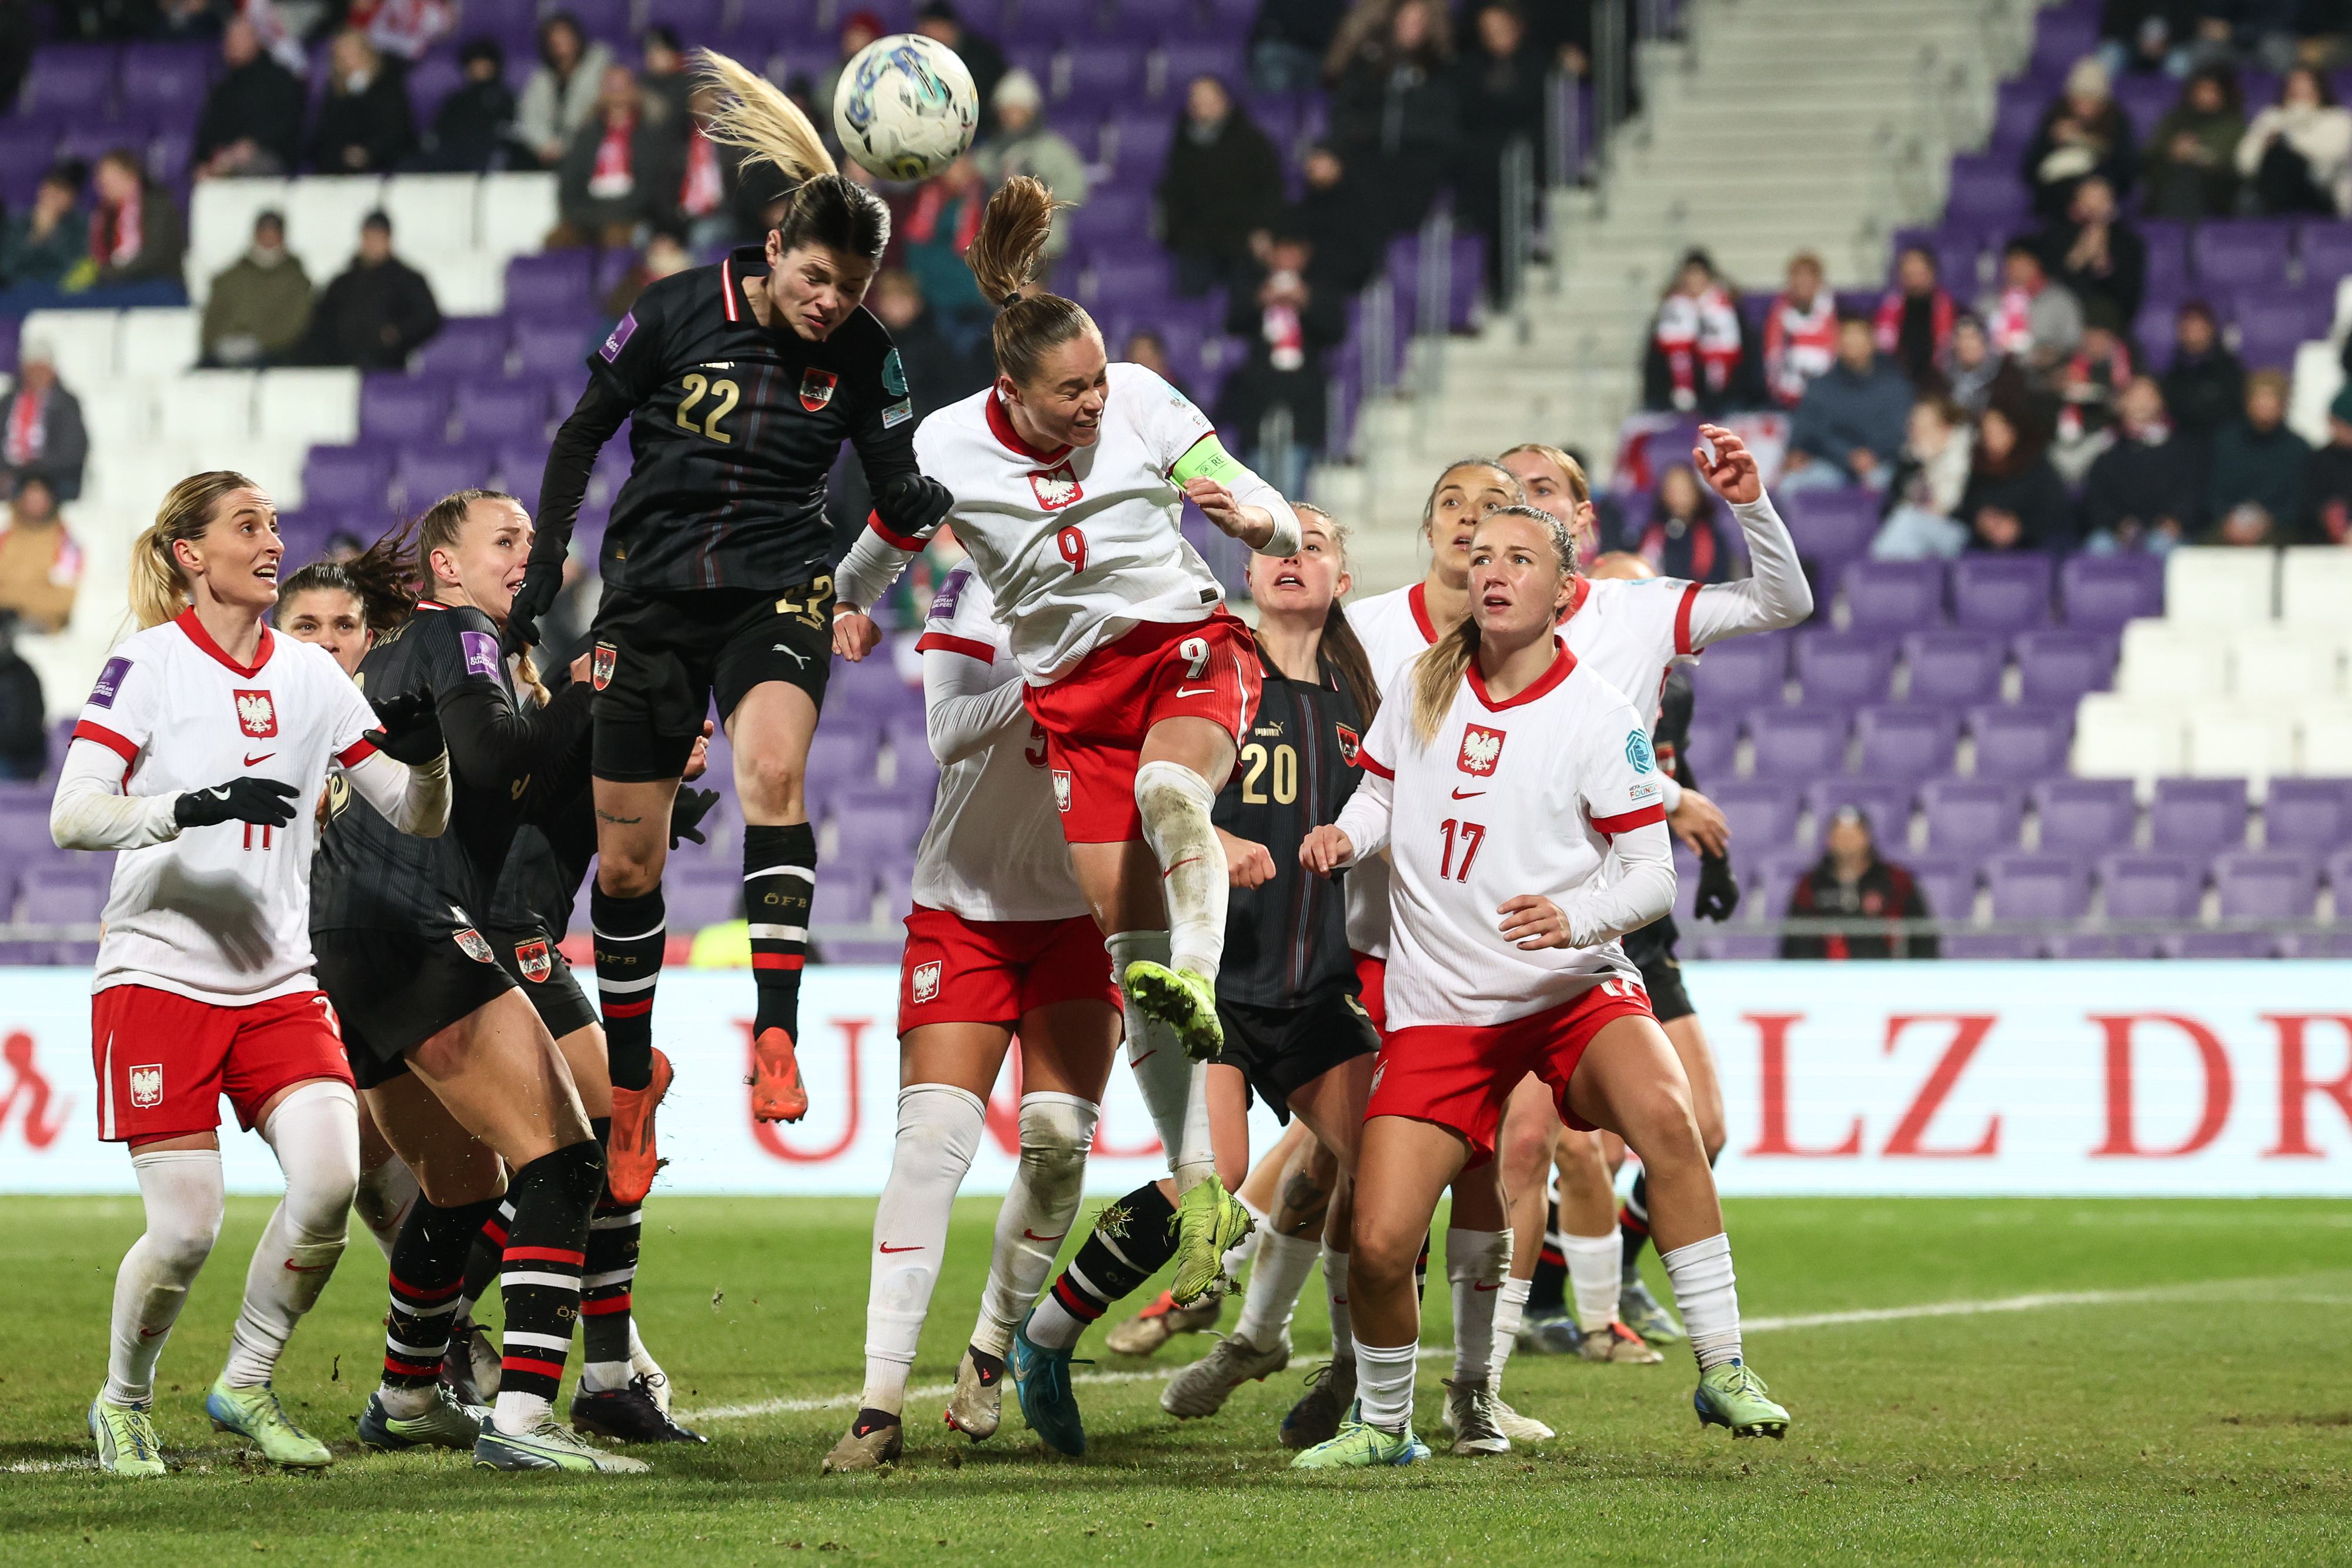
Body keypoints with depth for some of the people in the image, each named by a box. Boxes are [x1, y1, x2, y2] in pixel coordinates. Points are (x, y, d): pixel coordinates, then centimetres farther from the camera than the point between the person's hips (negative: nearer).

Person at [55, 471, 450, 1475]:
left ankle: (246, 1386, 4)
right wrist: (195, 806, -30)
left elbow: (417, 819, 11)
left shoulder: (309, 676, 9)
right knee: (186, 1230, -11)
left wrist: (426, 757, -11)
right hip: (159, 978, -4)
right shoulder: (147, 663, -5)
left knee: (329, 1180, -18)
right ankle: (124, 1403, 17)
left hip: (278, 986, 4)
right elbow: (71, 817, -14)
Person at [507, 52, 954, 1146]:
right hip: (652, 594, 1)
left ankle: (774, 1036, -35)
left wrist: (921, 502, -22)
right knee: (626, 862, 4)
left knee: (772, 771, -32)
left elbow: (897, 496, 1)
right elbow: (583, 431, 6)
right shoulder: (680, 312, -7)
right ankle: (629, 1087, 23)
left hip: (778, 593, -1)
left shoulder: (863, 356, -4)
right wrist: (546, 560, 2)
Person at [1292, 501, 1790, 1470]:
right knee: (1379, 1244, -11)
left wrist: (1577, 917, -27)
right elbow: (1381, 797, 19)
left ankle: (1722, 1371, -24)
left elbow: (1653, 878, -7)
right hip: (1438, 1011, 3)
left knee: (1662, 1112, -34)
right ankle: (1383, 1423, 18)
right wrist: (1344, 835, -4)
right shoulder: (1424, 689, 4)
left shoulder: (1598, 717, -7)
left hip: (1576, 989, -2)